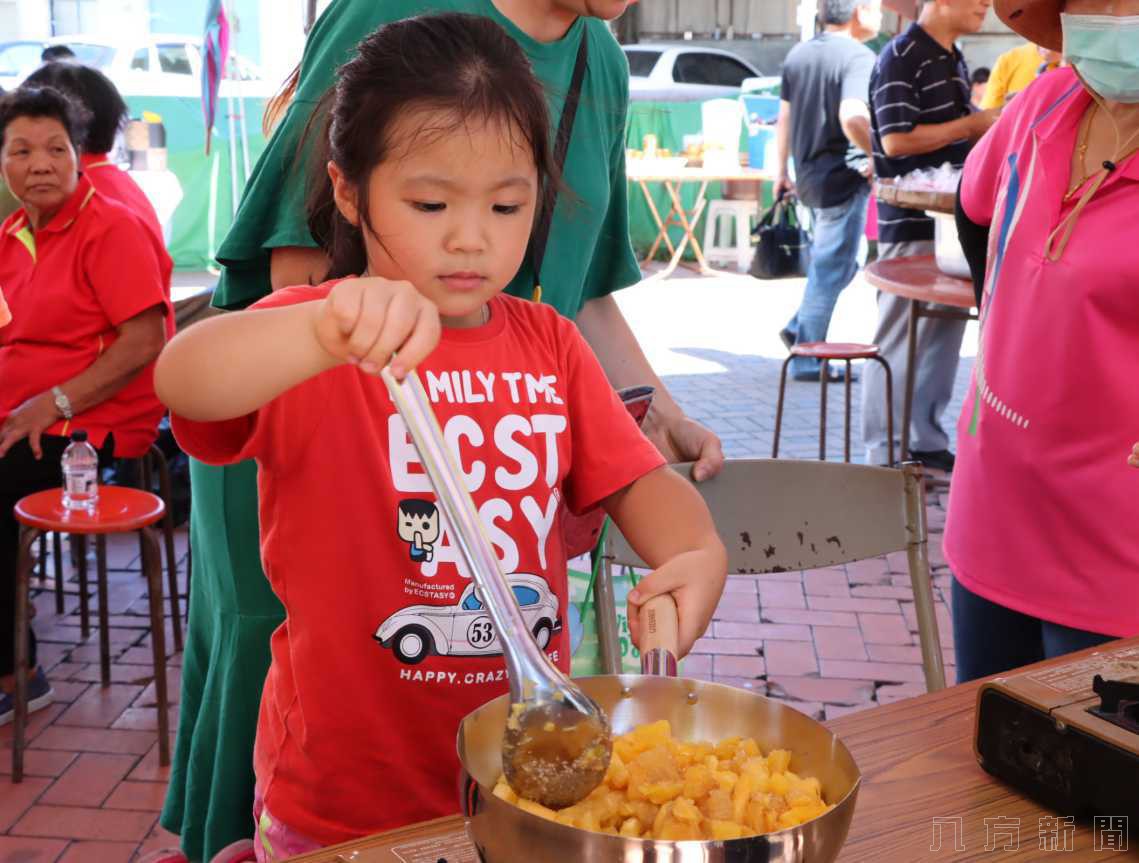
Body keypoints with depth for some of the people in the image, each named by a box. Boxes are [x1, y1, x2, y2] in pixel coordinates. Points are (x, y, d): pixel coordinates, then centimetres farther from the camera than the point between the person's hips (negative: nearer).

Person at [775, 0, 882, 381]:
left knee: (831, 263, 23)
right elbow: (852, 118, -30)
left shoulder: (798, 54, 10)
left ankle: (799, 329, 21)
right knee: (830, 271, 0)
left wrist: (781, 171, 21)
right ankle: (807, 360, 6)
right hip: (844, 178, -8)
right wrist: (879, 157, -16)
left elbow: (784, 117, 15)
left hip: (809, 176, 8)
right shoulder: (859, 58, -15)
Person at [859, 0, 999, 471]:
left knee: (944, 337, 11)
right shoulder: (902, 57, -11)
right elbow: (895, 140, -20)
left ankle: (927, 444, 21)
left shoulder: (953, 60, 16)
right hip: (911, 225, -9)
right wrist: (974, 124, -14)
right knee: (900, 342, -3)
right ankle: (884, 456, 5)